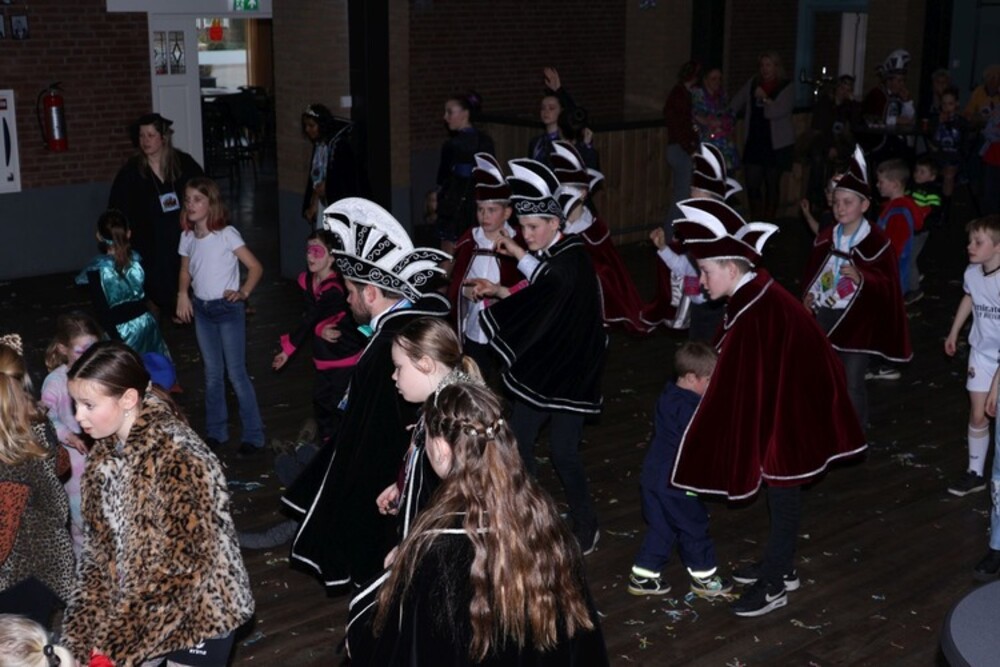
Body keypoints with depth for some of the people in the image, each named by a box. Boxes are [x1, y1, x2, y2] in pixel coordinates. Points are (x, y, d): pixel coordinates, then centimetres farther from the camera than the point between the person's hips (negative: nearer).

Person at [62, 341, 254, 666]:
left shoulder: (177, 458, -26)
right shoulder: (105, 453, -3)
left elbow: (182, 569, -25)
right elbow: (99, 548, 2)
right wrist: (81, 634, -8)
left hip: (198, 619, -6)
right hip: (142, 614, 6)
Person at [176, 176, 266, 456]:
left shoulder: (226, 234, -13)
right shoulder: (188, 237, 4)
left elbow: (255, 267, -11)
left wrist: (243, 292, -24)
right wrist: (182, 294, -2)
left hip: (228, 309, -6)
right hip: (201, 310, 6)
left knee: (236, 373, -4)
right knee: (212, 374, 14)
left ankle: (253, 436, 4)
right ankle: (216, 432, 25)